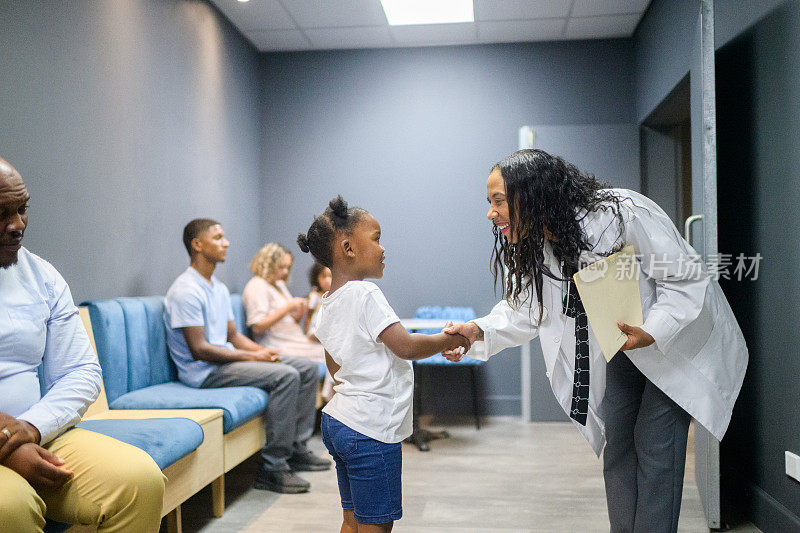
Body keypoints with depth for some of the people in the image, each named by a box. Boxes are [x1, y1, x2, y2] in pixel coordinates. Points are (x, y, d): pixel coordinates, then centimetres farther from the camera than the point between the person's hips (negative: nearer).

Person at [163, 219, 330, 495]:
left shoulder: (219, 288, 16)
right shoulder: (185, 291, -15)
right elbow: (199, 350, -20)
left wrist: (264, 351, -2)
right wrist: (253, 357, -18)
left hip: (226, 359, 10)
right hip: (204, 372, -10)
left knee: (307, 368, 4)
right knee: (286, 376, -27)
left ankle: (296, 449, 9)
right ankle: (272, 469, -21)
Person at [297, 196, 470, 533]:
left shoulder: (327, 304, 10)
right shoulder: (365, 294, -17)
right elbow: (405, 346, -21)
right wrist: (451, 339, -7)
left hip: (337, 420, 9)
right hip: (370, 430, -9)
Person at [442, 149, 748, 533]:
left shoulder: (624, 213, -32)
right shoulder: (533, 246, -10)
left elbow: (686, 280, -25)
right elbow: (526, 308, -4)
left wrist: (652, 333, -39)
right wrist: (480, 331, -23)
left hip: (676, 340, -6)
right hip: (623, 350, 6)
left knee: (655, 445, -8)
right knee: (617, 445, 9)